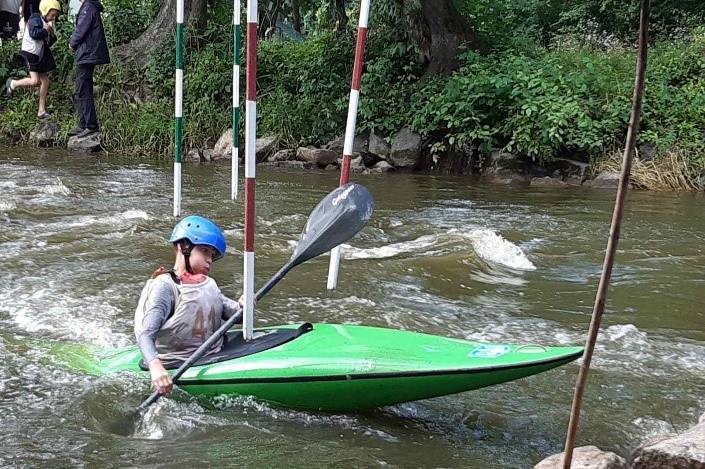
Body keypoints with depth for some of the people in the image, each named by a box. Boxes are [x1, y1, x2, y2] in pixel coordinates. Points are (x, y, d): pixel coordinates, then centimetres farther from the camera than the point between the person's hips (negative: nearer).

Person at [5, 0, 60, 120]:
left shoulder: (47, 22, 15)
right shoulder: (35, 18, -10)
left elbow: (49, 42, 17)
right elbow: (34, 33, -27)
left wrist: (52, 35, -2)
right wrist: (46, 30, -14)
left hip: (41, 55, 9)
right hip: (31, 53, -9)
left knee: (45, 81, 5)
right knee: (35, 81, -17)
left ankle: (42, 111, 9)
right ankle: (13, 84, 10)